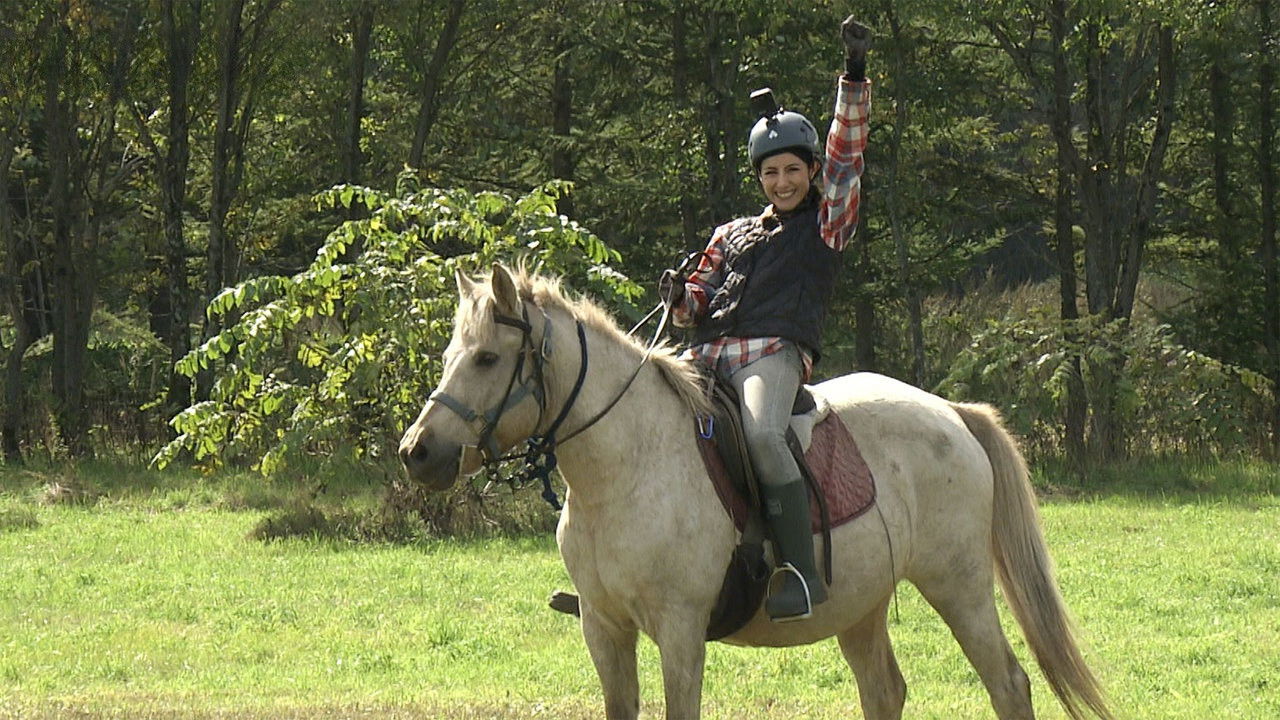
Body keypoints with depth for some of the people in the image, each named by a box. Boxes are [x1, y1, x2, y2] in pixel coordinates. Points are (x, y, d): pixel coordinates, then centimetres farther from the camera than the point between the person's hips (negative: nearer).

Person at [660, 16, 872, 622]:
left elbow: (846, 149, 5)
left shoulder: (826, 224, 15)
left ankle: (802, 571, -38)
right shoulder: (731, 236, 28)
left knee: (761, 434, -36)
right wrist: (678, 295, -1)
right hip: (707, 354, 6)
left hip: (776, 352, -6)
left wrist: (855, 74, -5)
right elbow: (697, 302, 23)